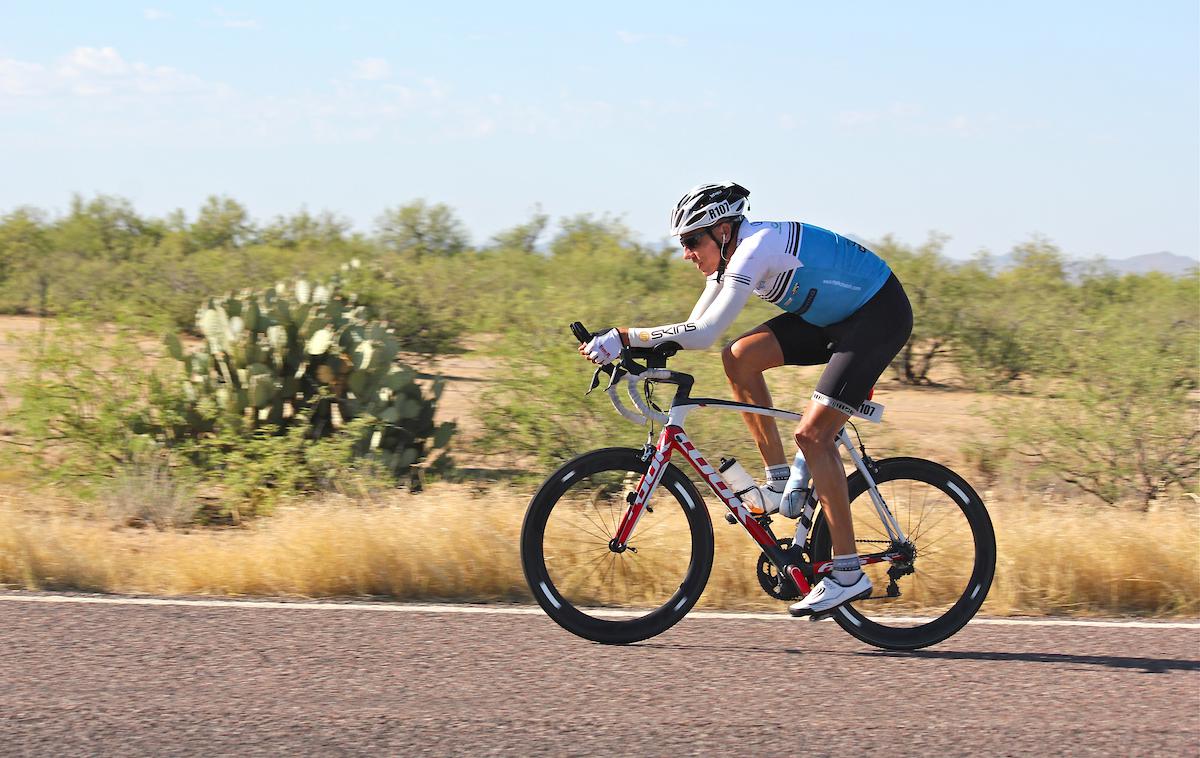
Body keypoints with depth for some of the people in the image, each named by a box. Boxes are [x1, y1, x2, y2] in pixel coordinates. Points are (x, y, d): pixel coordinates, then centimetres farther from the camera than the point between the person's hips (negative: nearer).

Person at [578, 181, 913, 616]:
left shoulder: (755, 249, -26)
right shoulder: (731, 253, 3)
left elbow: (704, 334, -33)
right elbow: (696, 330, 6)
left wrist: (623, 337, -33)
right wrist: (629, 351, -8)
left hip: (880, 316, -9)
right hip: (838, 316, 9)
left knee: (812, 434, -16)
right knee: (739, 358, -4)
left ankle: (848, 575, -13)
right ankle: (780, 483, 4)